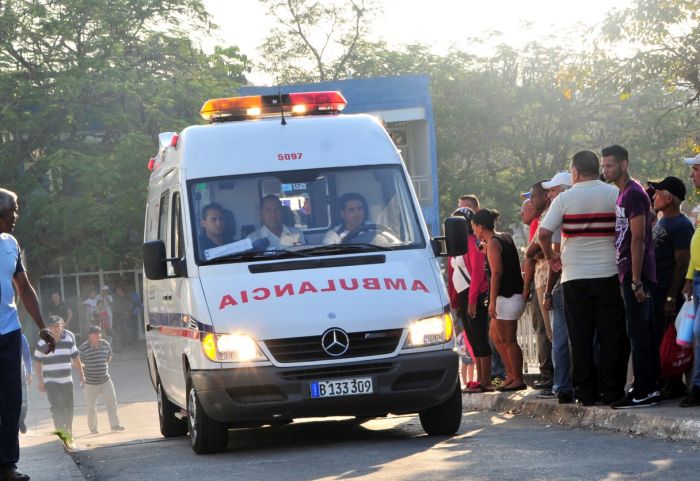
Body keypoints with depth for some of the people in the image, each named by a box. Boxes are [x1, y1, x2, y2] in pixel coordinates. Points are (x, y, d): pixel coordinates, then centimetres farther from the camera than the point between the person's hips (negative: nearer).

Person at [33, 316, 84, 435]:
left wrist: (81, 375, 13)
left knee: (68, 408, 7)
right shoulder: (42, 343, -5)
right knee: (56, 407, -15)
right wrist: (40, 381, -6)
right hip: (51, 381, -3)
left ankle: (68, 431, 20)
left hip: (67, 380, 3)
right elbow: (37, 363, -1)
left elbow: (75, 358, 15)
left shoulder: (69, 339, 5)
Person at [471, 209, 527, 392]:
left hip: (506, 297, -10)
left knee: (508, 340, -4)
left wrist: (492, 301, -19)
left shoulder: (493, 243, -13)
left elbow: (496, 272, -18)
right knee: (496, 336, 17)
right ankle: (511, 374, 18)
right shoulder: (505, 237, 14)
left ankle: (518, 380, -1)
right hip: (514, 294, 10)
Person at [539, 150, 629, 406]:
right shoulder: (614, 194, -1)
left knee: (580, 337, 5)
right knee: (610, 335, 5)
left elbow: (544, 232, -8)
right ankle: (610, 391, 3)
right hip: (609, 274, 0)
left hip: (574, 277, 0)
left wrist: (551, 257, 8)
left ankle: (585, 392, 5)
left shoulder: (564, 198, -1)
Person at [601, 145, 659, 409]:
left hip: (635, 273, -10)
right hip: (631, 274, 10)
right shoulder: (623, 194, 19)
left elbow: (638, 238, -18)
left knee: (637, 330, -10)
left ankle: (643, 390, -11)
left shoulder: (633, 194, -12)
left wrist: (636, 279, -22)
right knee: (645, 330, 11)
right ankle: (651, 387, 15)